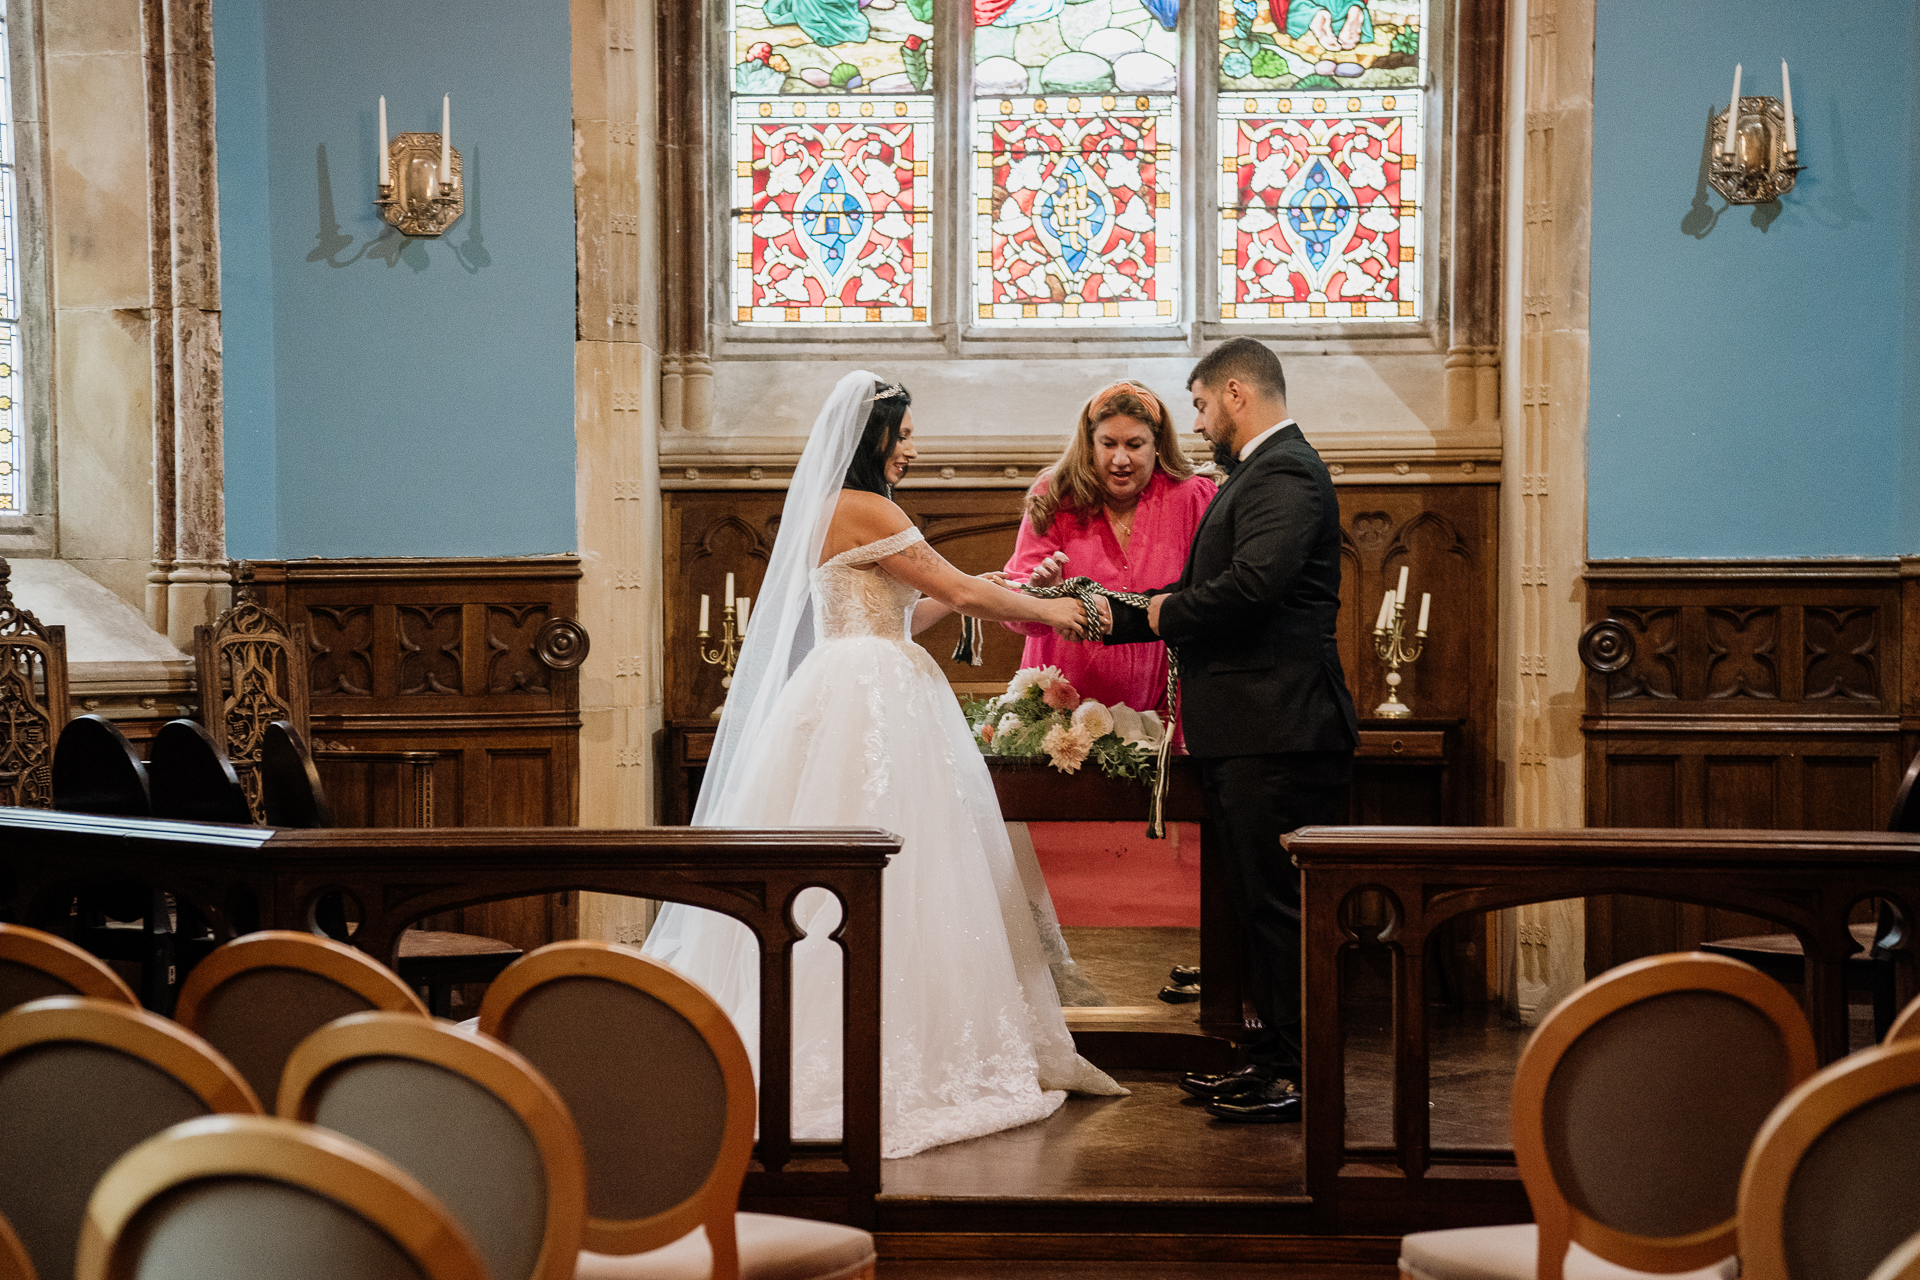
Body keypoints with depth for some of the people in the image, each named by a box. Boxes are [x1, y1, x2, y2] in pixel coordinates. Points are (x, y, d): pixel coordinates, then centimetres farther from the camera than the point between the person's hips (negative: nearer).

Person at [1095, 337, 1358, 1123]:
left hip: (1278, 731, -10)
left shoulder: (1285, 472, -12)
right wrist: (1117, 617, 18)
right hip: (1246, 731, 10)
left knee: (1283, 904, -5)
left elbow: (1253, 582, -26)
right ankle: (1274, 1055, 22)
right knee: (1261, 902, 14)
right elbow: (1209, 588, 22)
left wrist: (1167, 613, -10)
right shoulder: (1259, 472, 20)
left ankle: (1304, 1076, 2)